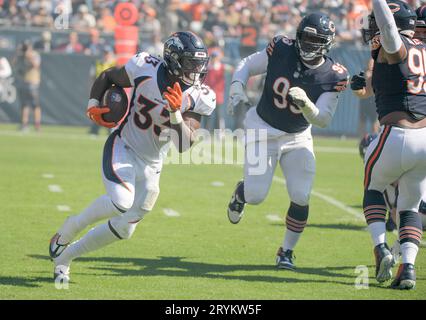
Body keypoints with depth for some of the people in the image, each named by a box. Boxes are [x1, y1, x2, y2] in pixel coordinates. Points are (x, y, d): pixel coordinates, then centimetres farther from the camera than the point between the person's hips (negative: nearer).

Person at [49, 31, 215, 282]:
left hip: (151, 165, 4)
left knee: (124, 229, 3)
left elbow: (184, 144, -18)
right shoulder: (145, 69, -16)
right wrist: (93, 105, -11)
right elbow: (107, 76, 4)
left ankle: (64, 257, 23)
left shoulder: (199, 98, -13)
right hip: (123, 148, -4)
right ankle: (66, 234, -7)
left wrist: (176, 113, -34)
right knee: (122, 201, -31)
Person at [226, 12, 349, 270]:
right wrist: (237, 89, -18)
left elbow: (323, 120, -18)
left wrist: (306, 104, -38)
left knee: (301, 197, -9)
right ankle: (240, 193, 32)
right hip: (264, 131, -1)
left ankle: (287, 251, 12)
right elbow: (247, 65, 0)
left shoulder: (333, 76, -16)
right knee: (256, 195, -8)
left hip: (298, 139, 1)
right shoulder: (281, 50, -16)